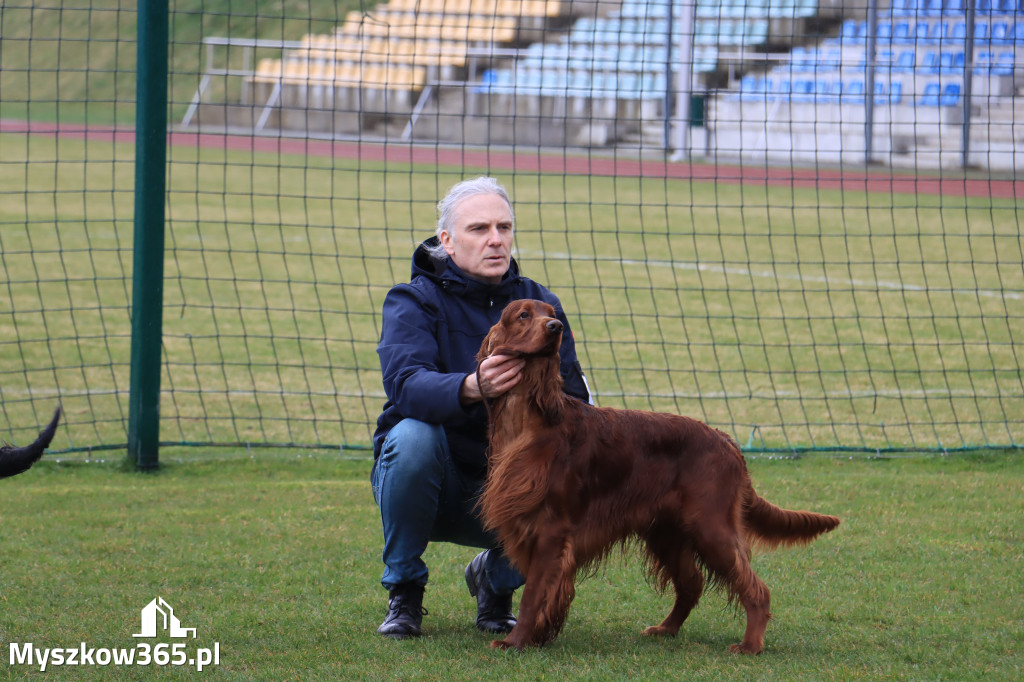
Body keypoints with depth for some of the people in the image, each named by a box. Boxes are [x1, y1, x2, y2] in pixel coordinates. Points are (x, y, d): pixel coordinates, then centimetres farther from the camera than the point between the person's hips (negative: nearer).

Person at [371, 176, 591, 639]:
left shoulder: (541, 306, 3)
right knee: (413, 434, -34)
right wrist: (472, 388, -49)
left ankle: (494, 578, 8)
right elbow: (405, 384, -28)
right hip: (434, 483, -2)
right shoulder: (413, 301, -8)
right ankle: (404, 592, -13)